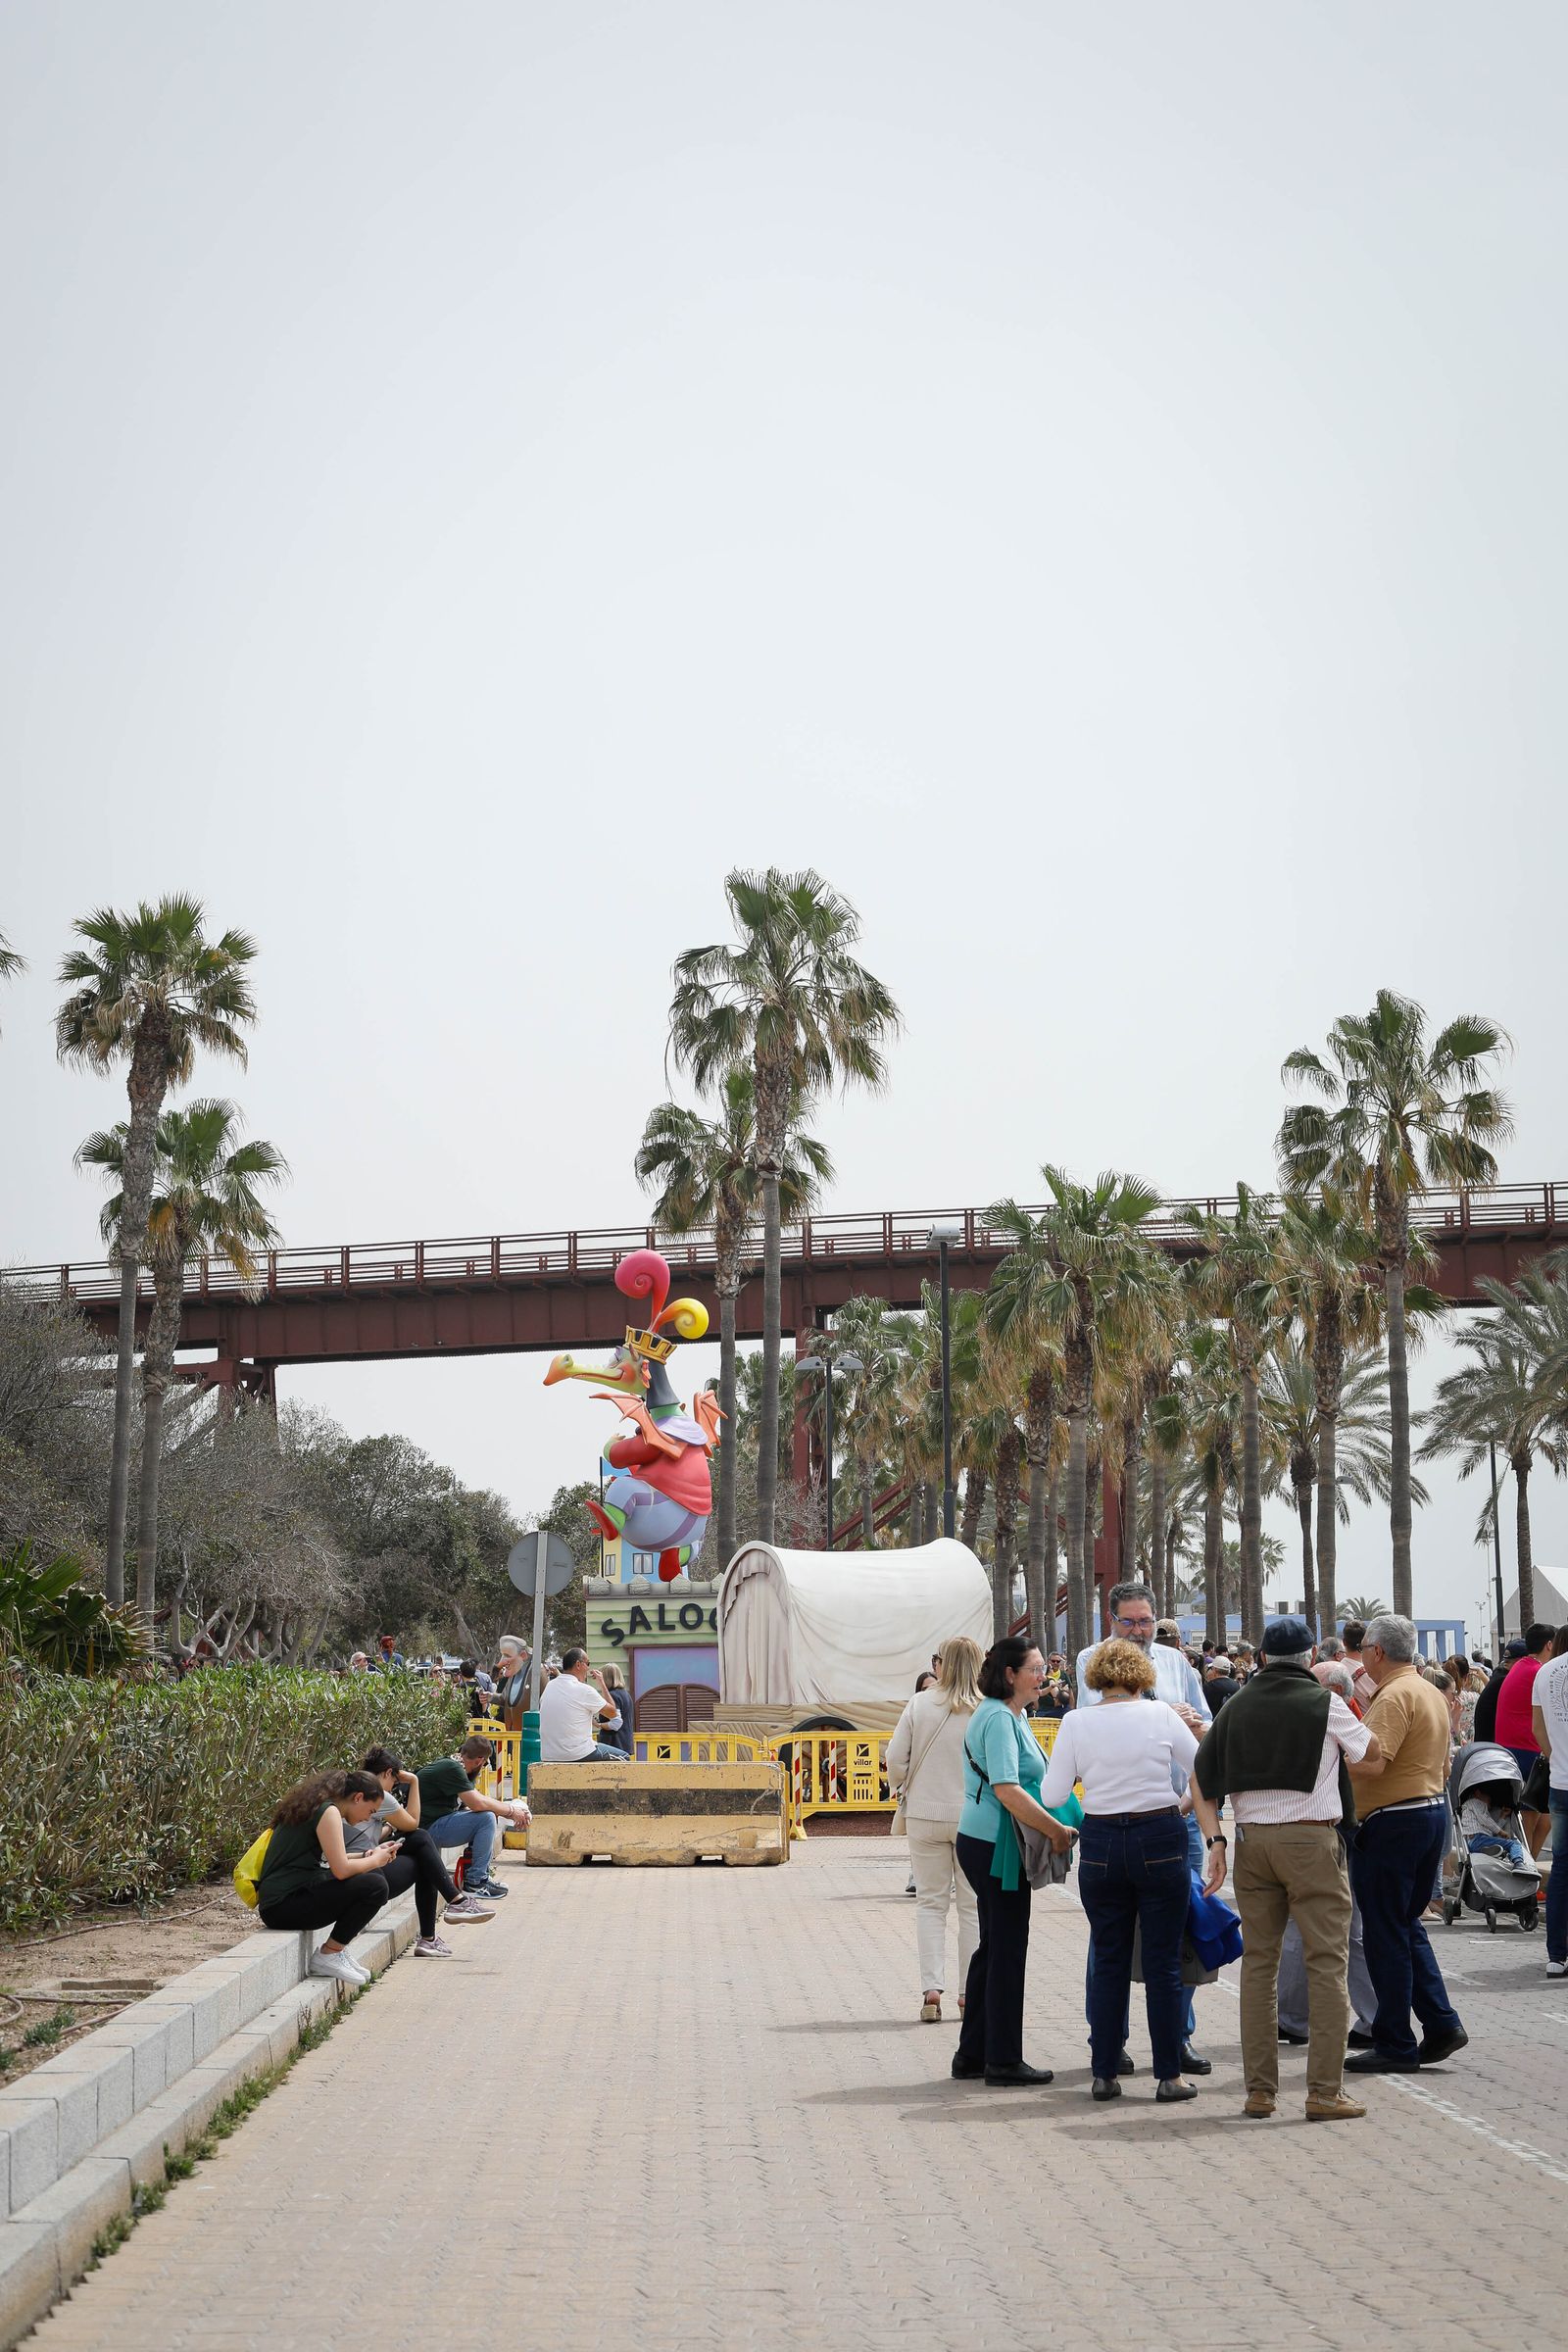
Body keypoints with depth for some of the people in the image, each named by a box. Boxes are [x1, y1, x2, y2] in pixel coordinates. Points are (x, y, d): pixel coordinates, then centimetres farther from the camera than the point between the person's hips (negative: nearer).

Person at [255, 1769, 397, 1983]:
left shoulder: (314, 1806, 18)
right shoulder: (328, 1811, -11)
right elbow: (341, 1870, -18)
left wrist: (365, 1857, 17)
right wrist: (375, 1860, -1)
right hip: (283, 1903, -10)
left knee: (375, 1875, 13)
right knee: (375, 1886, -18)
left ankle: (336, 1950, 12)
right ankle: (327, 1956, -5)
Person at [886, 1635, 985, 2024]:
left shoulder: (920, 1704, -4)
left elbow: (895, 1758, -4)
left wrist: (901, 1789, 15)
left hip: (925, 1814, 1)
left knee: (930, 1902, 9)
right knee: (974, 1905, 9)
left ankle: (931, 1989, 0)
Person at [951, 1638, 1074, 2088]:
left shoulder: (1007, 1715, 16)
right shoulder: (998, 1718, -17)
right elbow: (1007, 1790, -26)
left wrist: (1052, 1828, 16)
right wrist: (1057, 1831, -22)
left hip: (986, 1843, 10)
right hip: (995, 1846, -10)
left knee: (994, 1947, 15)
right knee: (1006, 1949, -2)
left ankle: (972, 2055, 22)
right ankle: (1003, 2062, 6)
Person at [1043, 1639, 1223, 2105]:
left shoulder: (1076, 1722, -2)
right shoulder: (1161, 1714, -2)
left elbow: (1052, 1795, -1)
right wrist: (1215, 1840, 10)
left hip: (1101, 1844, 1)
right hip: (1161, 1841, -1)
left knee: (1109, 1962, 11)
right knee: (1163, 1962, 6)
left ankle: (1104, 2073, 14)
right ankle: (1169, 2076, 9)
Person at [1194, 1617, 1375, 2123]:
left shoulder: (1239, 1705, 7)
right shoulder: (1325, 1703, -4)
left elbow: (1203, 1774, 8)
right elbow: (1372, 1751, 10)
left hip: (1251, 1839, 4)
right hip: (1311, 1839, -4)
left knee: (1258, 1961, 9)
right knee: (1326, 1962, 0)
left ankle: (1259, 2088, 10)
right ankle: (1324, 2091, -4)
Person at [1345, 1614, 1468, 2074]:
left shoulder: (1394, 1696, -17)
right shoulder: (1431, 1693, 14)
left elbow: (1371, 1761, -28)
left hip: (1392, 1823, -10)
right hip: (1433, 1811, 10)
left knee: (1386, 1933, -1)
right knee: (1407, 1926, 18)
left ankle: (1394, 2045, 4)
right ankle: (1441, 2024, 10)